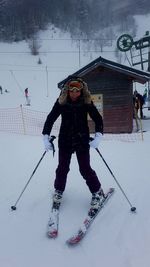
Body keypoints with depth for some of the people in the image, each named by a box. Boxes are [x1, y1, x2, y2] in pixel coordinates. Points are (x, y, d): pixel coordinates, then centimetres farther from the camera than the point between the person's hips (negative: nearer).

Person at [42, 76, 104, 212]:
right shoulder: (61, 102, -10)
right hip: (65, 140, 1)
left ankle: (97, 192, 22)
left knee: (85, 169, 1)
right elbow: (50, 118, -4)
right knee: (62, 168, 9)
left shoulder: (87, 102, -10)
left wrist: (98, 136, -20)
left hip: (82, 140, -1)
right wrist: (46, 137, -13)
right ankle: (58, 191, 34)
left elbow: (98, 119, -6)